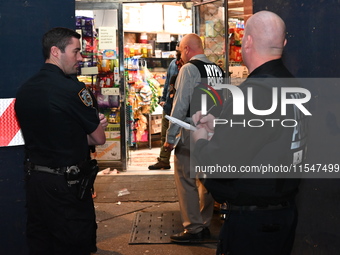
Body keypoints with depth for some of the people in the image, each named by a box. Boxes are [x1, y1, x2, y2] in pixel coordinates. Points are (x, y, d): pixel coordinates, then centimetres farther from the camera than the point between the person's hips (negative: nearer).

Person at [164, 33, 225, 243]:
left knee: (186, 180, 0)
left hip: (192, 132, -7)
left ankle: (193, 229, 2)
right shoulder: (218, 70, 11)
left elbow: (180, 105, -13)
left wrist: (170, 136, -10)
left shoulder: (189, 69, -9)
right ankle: (204, 225, 22)